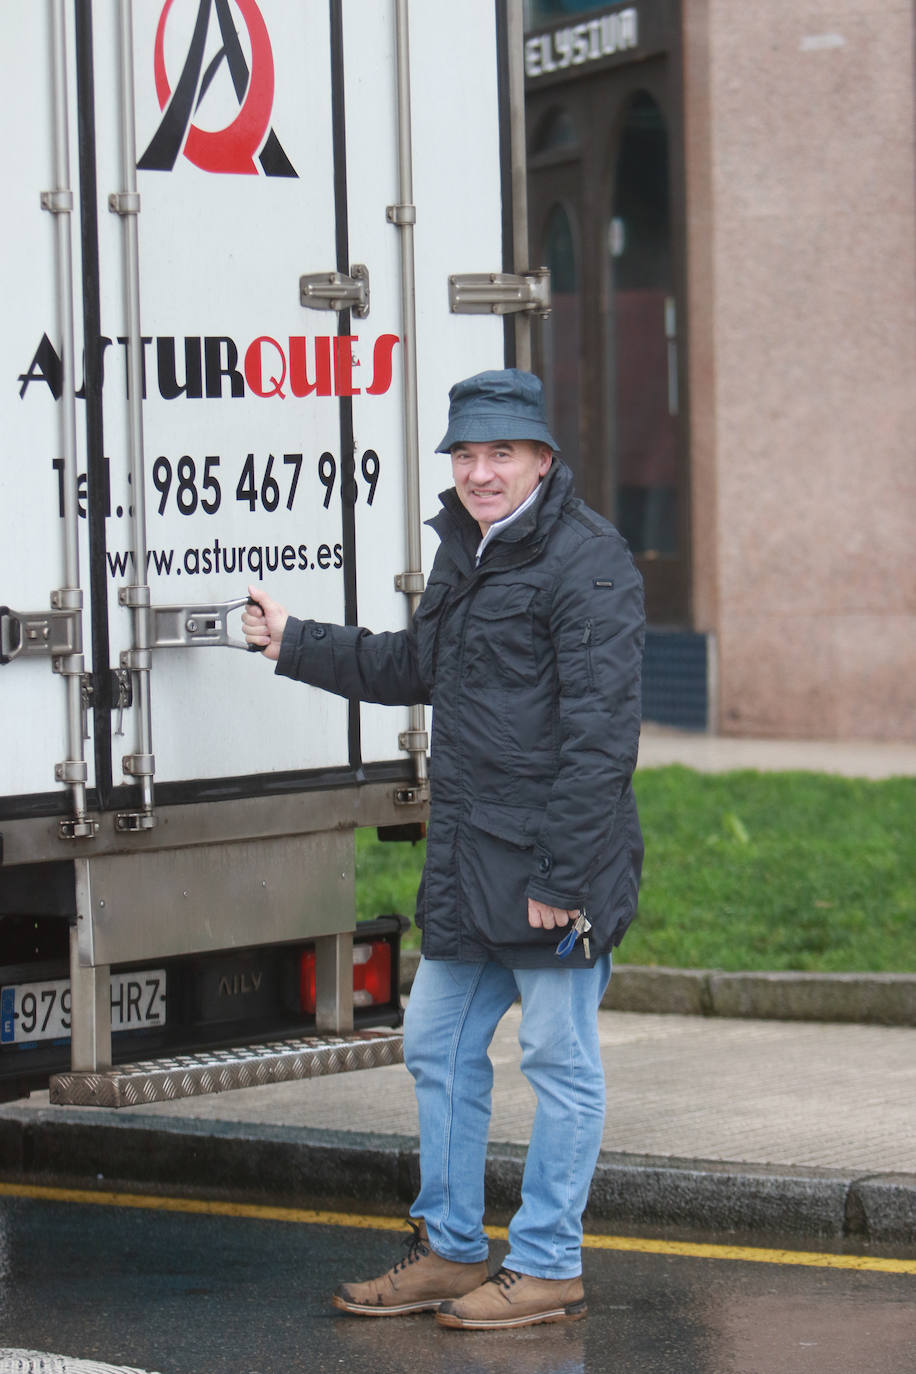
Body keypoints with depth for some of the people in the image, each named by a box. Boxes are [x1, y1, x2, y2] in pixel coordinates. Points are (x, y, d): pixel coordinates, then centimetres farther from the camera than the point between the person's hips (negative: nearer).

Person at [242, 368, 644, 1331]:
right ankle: (449, 1251, 26)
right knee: (437, 1046, 15)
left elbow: (599, 733, -18)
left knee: (558, 1060, 0)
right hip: (466, 863, 10)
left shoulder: (586, 563, -13)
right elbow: (415, 667, 34)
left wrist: (563, 873, -21)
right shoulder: (465, 555, 16)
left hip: (554, 862, -9)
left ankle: (547, 1268, 9)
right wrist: (294, 644, 39)